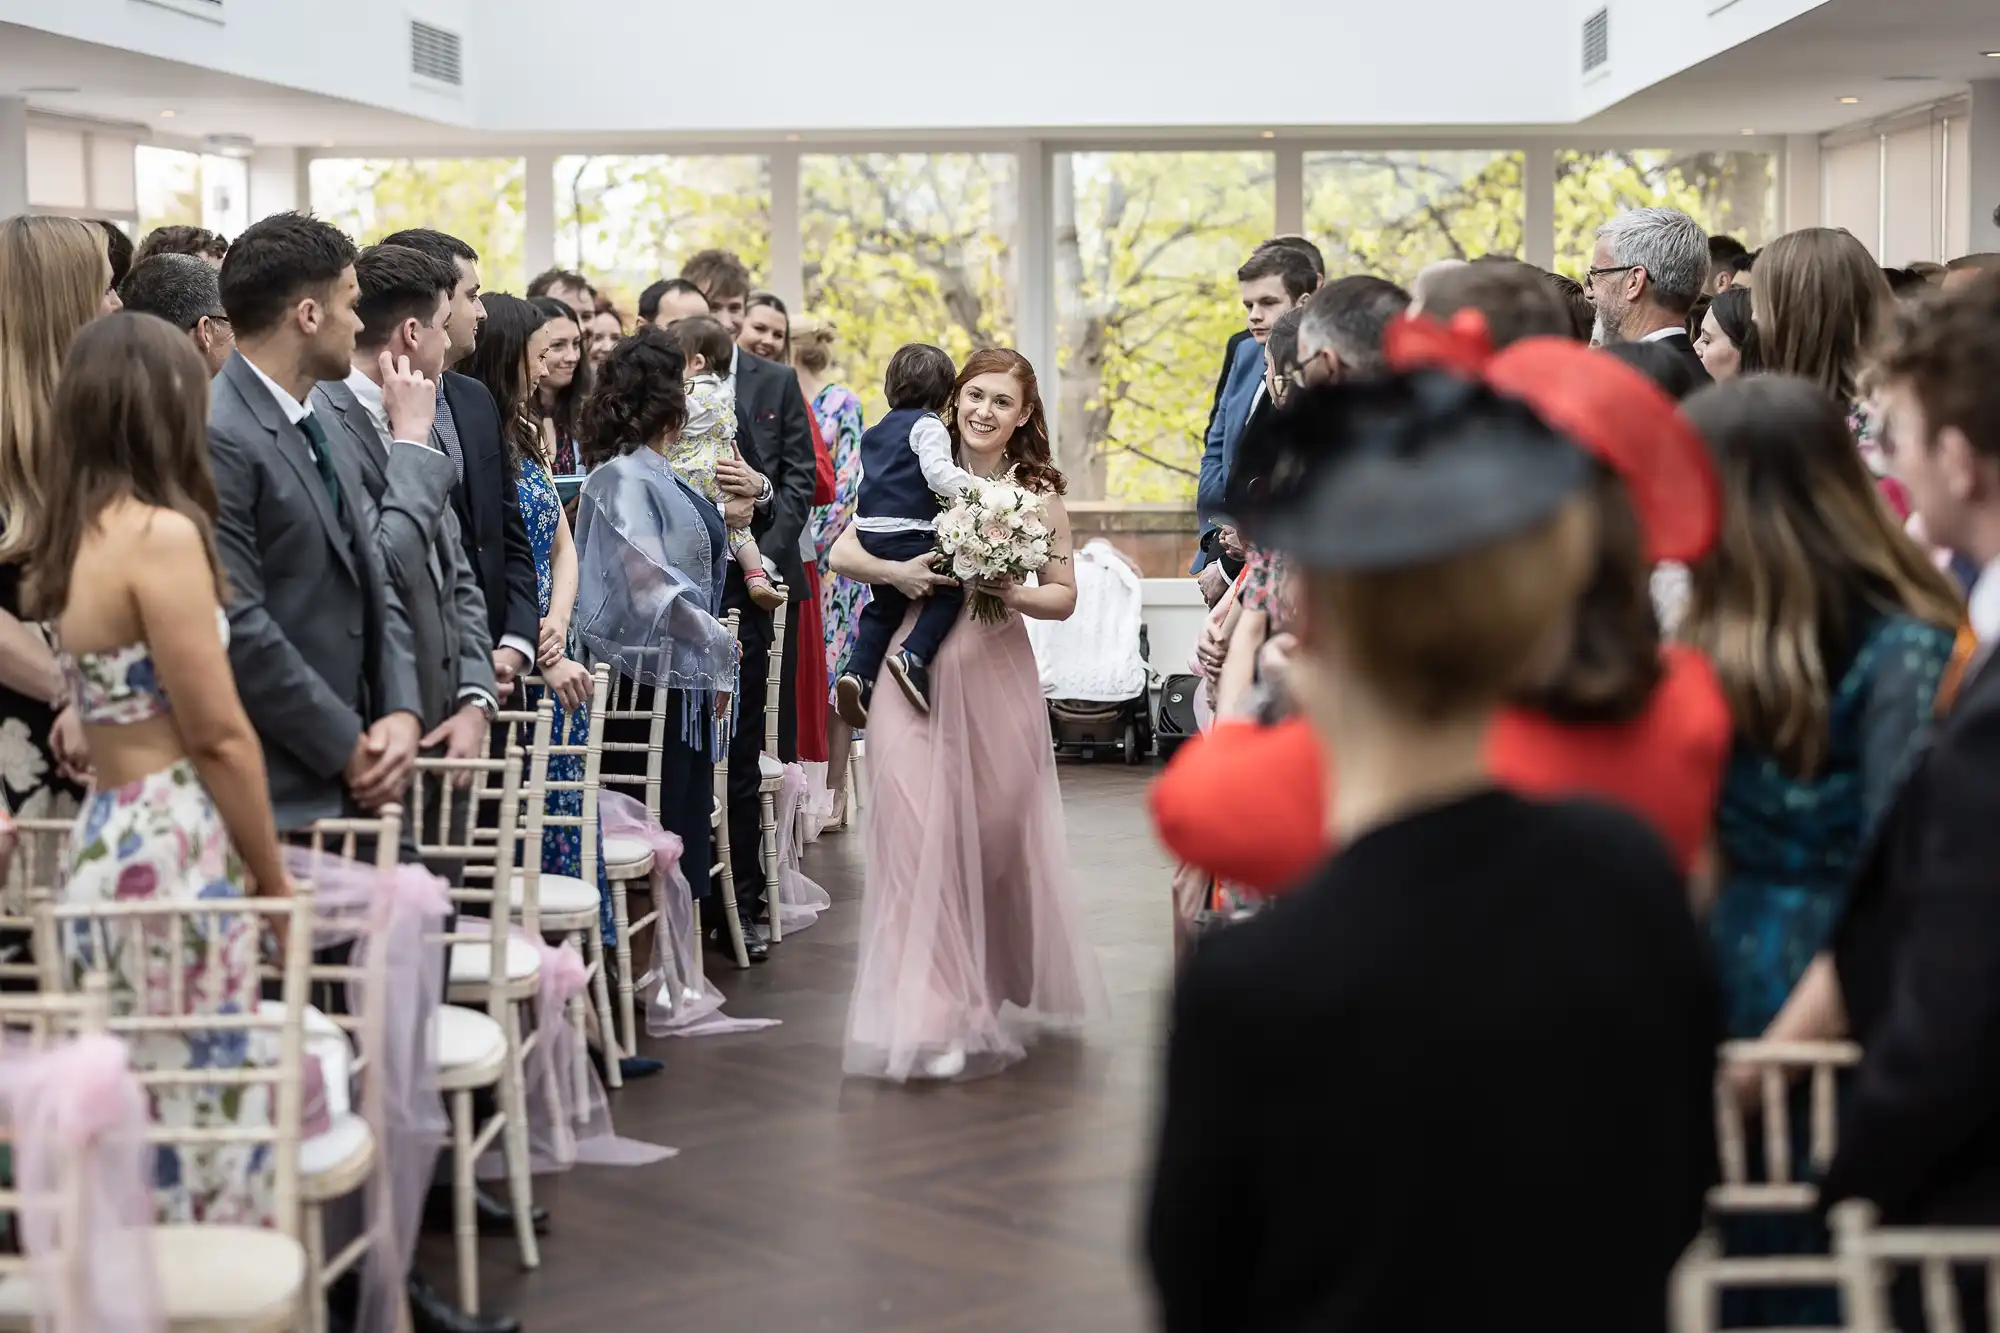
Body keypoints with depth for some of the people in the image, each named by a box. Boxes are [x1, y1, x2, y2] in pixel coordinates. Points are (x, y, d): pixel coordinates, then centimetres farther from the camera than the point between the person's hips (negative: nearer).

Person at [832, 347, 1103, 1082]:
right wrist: (895, 572, -15)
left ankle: (996, 989, 35)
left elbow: (1064, 598, 5)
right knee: (917, 835, -9)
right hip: (917, 672, -1)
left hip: (995, 676, 1)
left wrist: (1008, 593, -13)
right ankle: (930, 1015, -5)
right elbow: (842, 552, 4)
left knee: (998, 833, 10)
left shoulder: (1038, 493, 3)